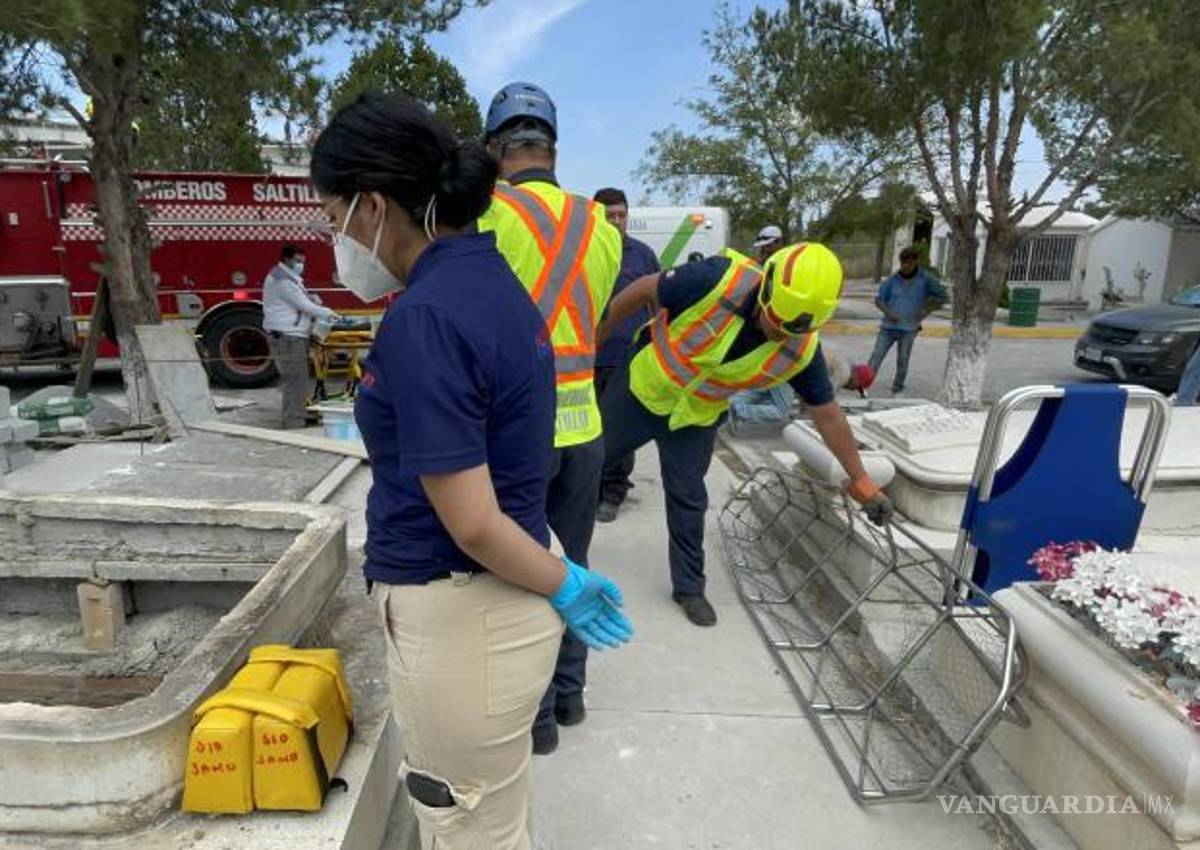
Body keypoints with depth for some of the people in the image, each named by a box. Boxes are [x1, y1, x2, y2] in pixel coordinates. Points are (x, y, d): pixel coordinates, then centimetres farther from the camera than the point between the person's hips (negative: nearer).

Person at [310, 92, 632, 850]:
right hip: (498, 599, 9)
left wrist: (563, 586, -11)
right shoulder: (492, 281, 4)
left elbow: (473, 524, -23)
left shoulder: (424, 317, -25)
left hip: (459, 619, -9)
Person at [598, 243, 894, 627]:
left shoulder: (802, 349, -21)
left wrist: (861, 481, -3)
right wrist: (594, 335, -7)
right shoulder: (718, 279, -32)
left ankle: (689, 587, 27)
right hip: (644, 391, -1)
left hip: (696, 418, 1)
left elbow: (827, 413, -9)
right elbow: (644, 290, -19)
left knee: (688, 501, 6)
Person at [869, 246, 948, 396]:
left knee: (903, 360, 3)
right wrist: (888, 312, -10)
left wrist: (926, 311, -3)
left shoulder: (925, 279, -2)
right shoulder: (893, 280, 1)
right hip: (888, 326, 1)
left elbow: (942, 296, 5)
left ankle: (898, 390, 17)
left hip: (908, 328, -1)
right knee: (877, 355, -5)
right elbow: (879, 299, 7)